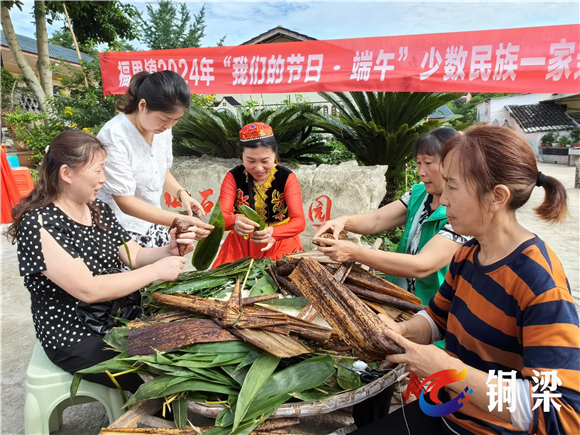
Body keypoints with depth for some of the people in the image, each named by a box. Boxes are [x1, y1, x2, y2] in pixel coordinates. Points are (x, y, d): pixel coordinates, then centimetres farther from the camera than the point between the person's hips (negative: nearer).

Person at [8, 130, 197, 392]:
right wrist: (156, 271, -23)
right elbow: (88, 290, -26)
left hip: (123, 318, 7)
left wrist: (169, 250, -14)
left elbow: (135, 256, 6)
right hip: (76, 338, -7)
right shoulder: (39, 223, -20)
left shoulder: (100, 210, 4)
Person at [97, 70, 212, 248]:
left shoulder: (161, 128, -4)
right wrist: (179, 221, -30)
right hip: (122, 233, -6)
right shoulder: (114, 137, -24)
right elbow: (125, 202, -23)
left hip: (153, 224, 6)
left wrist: (181, 193, -7)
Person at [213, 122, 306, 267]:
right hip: (241, 245, 1)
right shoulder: (233, 177, -6)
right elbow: (221, 216, -17)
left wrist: (273, 233, -40)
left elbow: (299, 221, -18)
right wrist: (235, 221, -41)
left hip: (280, 242, -1)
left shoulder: (287, 178, -8)